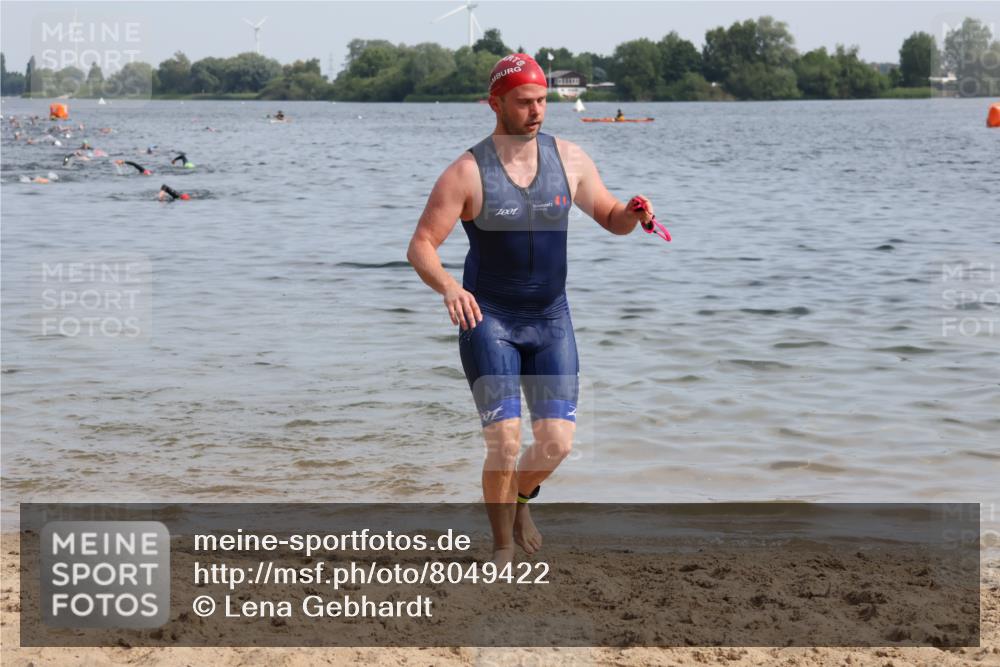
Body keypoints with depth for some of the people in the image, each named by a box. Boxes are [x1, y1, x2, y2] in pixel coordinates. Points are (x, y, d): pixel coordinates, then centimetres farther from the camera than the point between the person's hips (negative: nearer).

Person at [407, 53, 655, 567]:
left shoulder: (568, 159, -1)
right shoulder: (467, 173, -13)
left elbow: (611, 218, 9)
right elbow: (420, 246, -15)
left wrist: (635, 213, -15)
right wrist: (448, 287, -35)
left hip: (551, 318, 4)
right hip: (488, 319, -4)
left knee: (557, 441, -4)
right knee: (505, 441, -14)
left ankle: (519, 497, 31)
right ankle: (502, 549, 7)